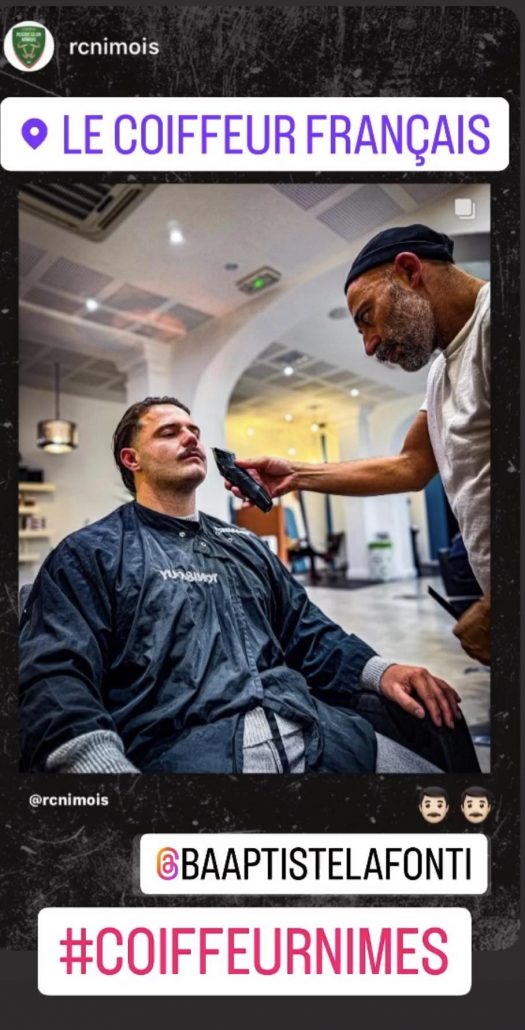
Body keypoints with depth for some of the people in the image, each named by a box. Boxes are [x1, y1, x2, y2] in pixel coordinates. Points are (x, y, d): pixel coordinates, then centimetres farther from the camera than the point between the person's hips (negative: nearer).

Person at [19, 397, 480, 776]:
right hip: (183, 745, -5)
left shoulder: (247, 547, 22)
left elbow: (310, 635, 22)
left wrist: (379, 670, 2)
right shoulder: (90, 553, 5)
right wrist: (111, 765, -26)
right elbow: (53, 680, -7)